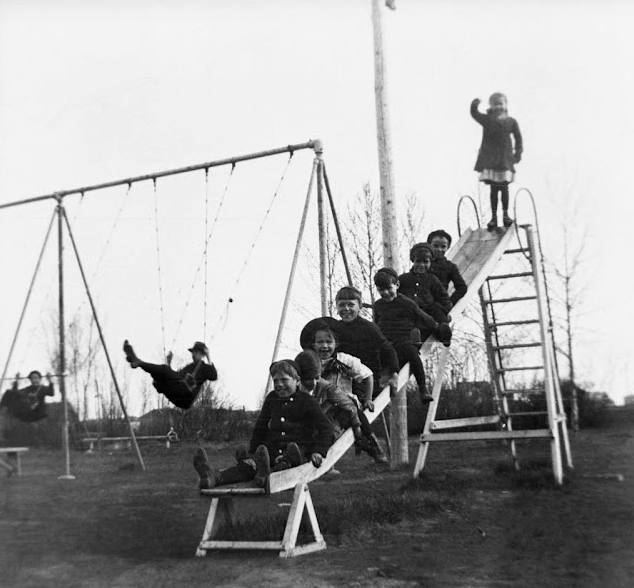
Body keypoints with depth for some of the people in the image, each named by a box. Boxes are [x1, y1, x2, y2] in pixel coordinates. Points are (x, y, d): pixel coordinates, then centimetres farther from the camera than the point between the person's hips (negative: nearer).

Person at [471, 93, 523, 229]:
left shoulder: (511, 122, 5)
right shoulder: (486, 120, 4)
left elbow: (518, 138, 7)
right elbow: (474, 113, -6)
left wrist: (518, 153, -1)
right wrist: (475, 104, -25)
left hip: (505, 158, 1)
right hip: (489, 159, 0)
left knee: (504, 187, 0)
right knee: (494, 188, 0)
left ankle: (505, 214, 14)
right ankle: (493, 216, 7)